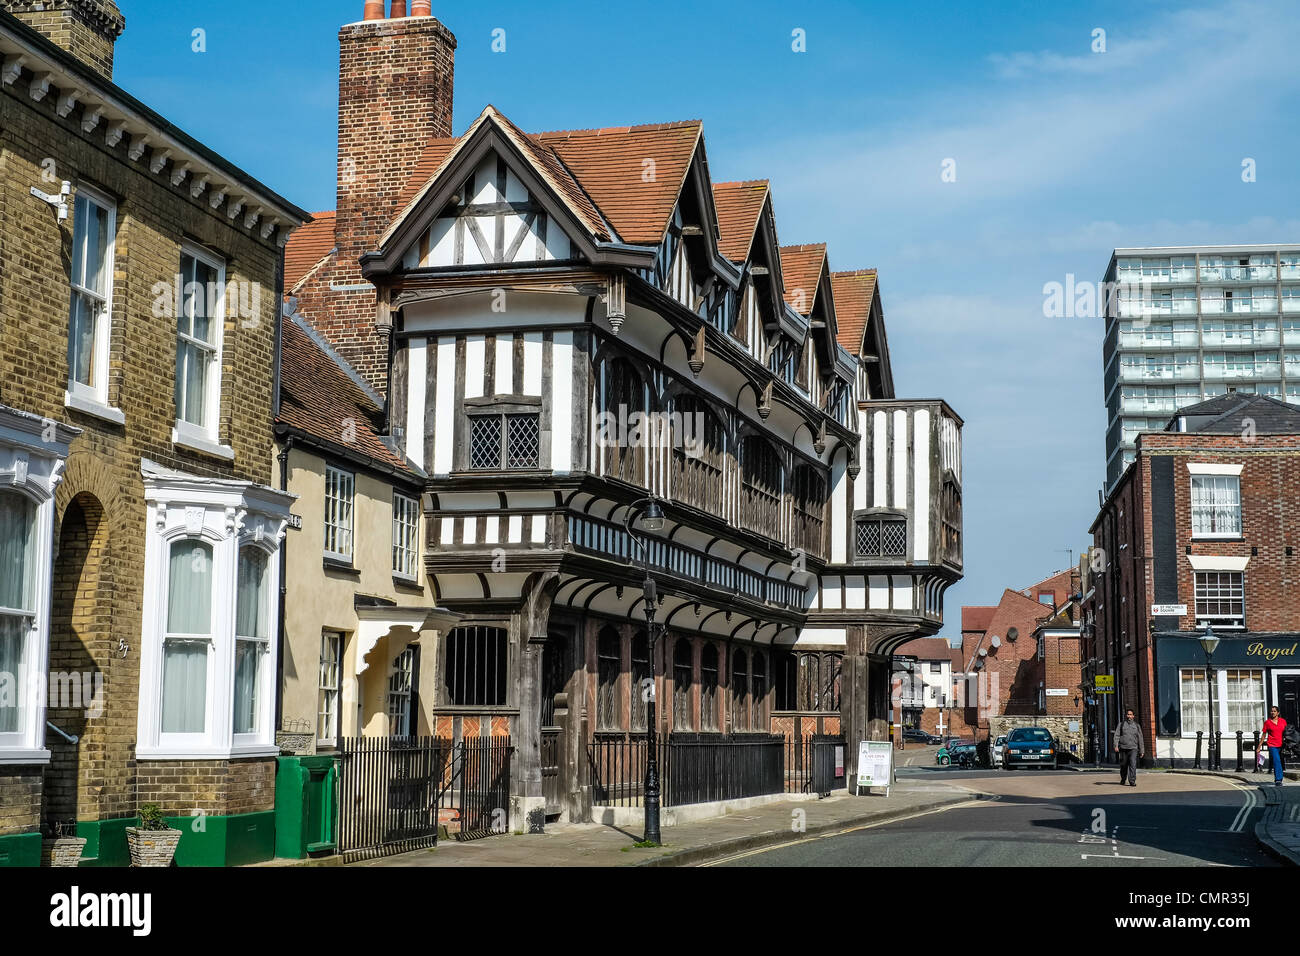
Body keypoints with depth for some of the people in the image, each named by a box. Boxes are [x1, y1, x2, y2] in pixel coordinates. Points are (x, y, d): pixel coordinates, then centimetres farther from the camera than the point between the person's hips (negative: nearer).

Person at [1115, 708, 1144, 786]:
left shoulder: (1136, 726, 13)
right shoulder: (1121, 725, 9)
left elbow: (1140, 739, 16)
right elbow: (1116, 736, 0)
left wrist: (1141, 751, 13)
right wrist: (1116, 746, -16)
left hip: (1133, 748, 0)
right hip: (1123, 748, 0)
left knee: (1133, 764, -15)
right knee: (1123, 765, 7)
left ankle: (1132, 781, -18)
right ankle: (1123, 779, 27)